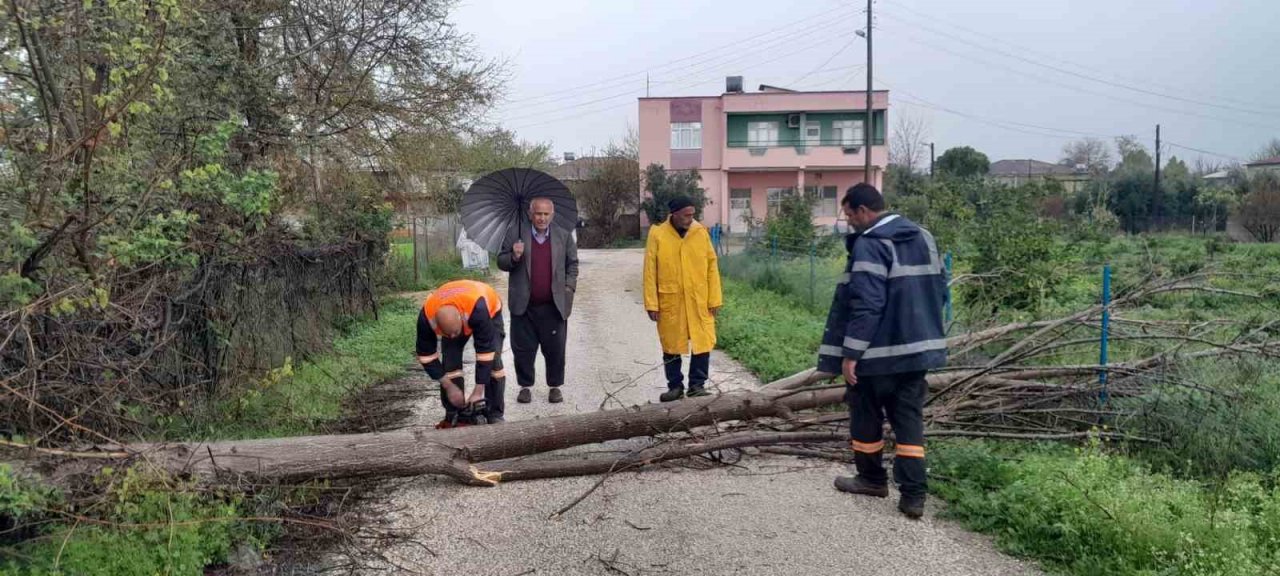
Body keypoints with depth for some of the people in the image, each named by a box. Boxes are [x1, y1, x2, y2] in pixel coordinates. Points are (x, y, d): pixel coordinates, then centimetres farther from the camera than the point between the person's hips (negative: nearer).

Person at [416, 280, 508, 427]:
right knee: (449, 361, -12)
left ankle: (495, 414, -7)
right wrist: (449, 387, -21)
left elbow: (485, 351, -38)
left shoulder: (478, 309, -46)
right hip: (451, 317, 3)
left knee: (493, 359, -16)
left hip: (489, 310, -2)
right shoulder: (427, 317, -36)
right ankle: (454, 415, -1)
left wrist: (478, 391, -34)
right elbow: (426, 355, -22)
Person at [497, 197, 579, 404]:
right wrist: (514, 257, -15)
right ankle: (525, 387, 21)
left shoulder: (564, 237, 6)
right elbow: (501, 262, 5)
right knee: (523, 349, 6)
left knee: (555, 349, 5)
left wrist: (569, 288, 1)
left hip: (554, 306, 0)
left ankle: (555, 387, 20)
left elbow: (572, 265, 12)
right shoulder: (515, 235, 3)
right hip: (524, 306, 0)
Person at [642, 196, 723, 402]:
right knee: (671, 346, 9)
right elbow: (650, 271, -4)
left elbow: (711, 266, 3)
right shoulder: (657, 235, -5)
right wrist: (651, 303, -7)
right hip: (670, 302, -1)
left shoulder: (701, 232, 1)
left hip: (699, 301, 1)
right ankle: (675, 386, 22)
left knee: (702, 343, 2)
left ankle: (697, 385, 16)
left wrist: (714, 299, 0)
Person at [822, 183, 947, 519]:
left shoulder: (869, 244, -16)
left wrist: (850, 353, -19)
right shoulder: (923, 238, 10)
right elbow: (938, 290, 15)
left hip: (878, 351, -7)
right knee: (909, 419, 8)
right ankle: (913, 495, 5)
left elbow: (866, 304, -23)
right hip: (918, 347, 7)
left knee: (866, 416, 12)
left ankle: (872, 479, 27)